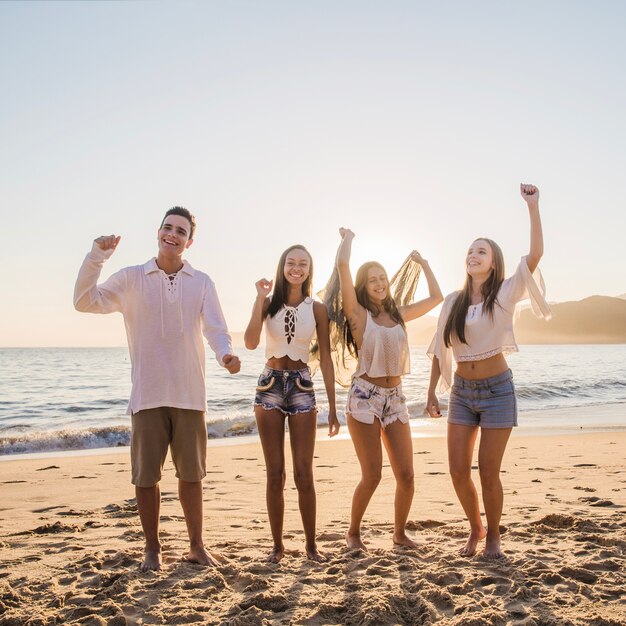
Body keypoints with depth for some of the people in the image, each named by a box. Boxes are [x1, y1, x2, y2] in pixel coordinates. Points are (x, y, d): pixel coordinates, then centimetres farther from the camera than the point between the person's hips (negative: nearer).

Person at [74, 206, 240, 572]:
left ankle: (197, 545, 24)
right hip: (147, 394, -1)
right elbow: (86, 302, -5)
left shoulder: (201, 282, 5)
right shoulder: (132, 278, 3)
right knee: (146, 476, 5)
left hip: (190, 394, 1)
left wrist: (226, 354, -26)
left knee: (192, 474, 11)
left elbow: (216, 328, -4)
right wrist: (97, 256, -17)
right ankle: (152, 549, 22)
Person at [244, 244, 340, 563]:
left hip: (302, 387, 0)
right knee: (275, 474, 5)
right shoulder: (269, 303, 3)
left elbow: (325, 359, 3)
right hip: (270, 385, 1)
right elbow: (251, 342, -14)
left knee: (304, 474, 1)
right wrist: (260, 298, -15)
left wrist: (332, 407, 0)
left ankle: (311, 544, 14)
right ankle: (277, 544, 16)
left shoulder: (317, 309, 3)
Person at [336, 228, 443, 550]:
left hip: (395, 398, 5)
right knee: (372, 476, -4)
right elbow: (342, 264, -11)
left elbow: (436, 297, 23)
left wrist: (423, 263, 27)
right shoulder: (358, 313, -2)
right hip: (365, 396, -5)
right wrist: (348, 236, 5)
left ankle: (400, 533, 23)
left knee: (406, 475, 2)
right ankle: (353, 533, 19)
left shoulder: (399, 314, 13)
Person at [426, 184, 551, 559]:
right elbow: (440, 350, 9)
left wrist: (533, 206, -22)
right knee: (458, 471, 2)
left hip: (497, 389, -3)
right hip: (461, 390, 4)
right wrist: (432, 392, 6)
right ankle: (476, 528, 28)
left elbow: (536, 253, -20)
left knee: (488, 472, 1)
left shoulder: (505, 295, -6)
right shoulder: (453, 302, 4)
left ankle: (493, 535, 24)